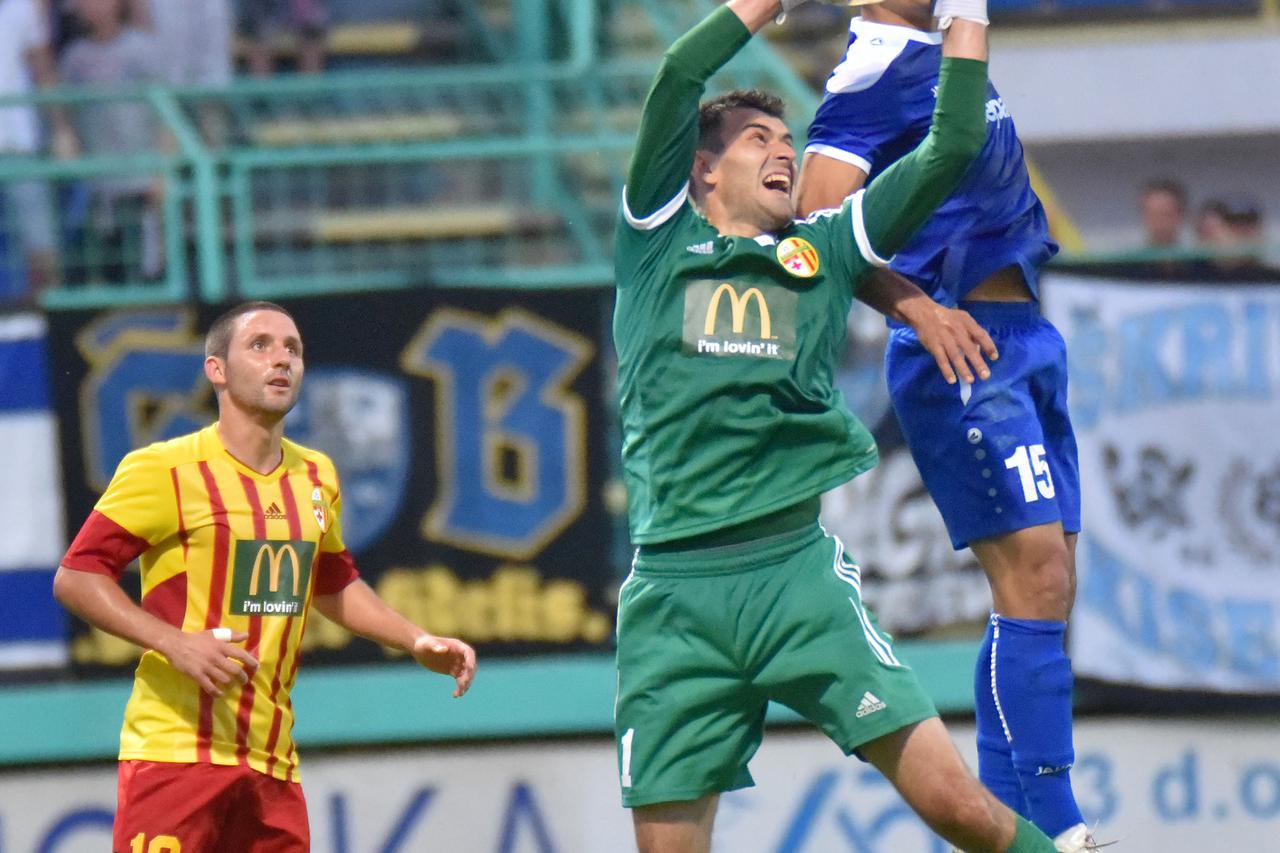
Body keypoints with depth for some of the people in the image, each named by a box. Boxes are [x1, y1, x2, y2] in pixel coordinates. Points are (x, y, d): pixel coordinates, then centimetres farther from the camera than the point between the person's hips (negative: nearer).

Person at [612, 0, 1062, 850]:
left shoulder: (823, 249, 20)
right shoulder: (659, 238, 14)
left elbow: (950, 149, 16)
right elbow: (678, 78, 2)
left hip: (799, 571, 1)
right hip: (672, 590, -1)